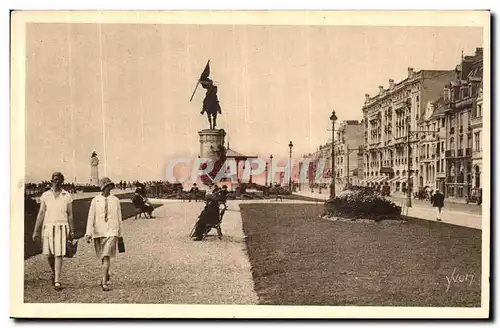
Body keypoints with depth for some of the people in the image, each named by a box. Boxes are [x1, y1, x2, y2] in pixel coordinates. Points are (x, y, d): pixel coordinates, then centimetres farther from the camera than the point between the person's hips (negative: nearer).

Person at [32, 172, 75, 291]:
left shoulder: (67, 196, 4)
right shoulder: (45, 195, 6)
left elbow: (70, 214, 8)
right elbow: (41, 214, 6)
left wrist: (72, 231, 5)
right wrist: (36, 231, 3)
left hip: (61, 227, -2)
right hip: (48, 226, 2)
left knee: (59, 254, -8)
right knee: (48, 254, 6)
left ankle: (57, 281, -5)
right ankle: (54, 272, 35)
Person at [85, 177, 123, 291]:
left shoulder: (115, 200, 1)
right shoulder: (95, 200, -1)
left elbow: (119, 218, 9)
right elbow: (91, 217, -3)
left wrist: (120, 234, 14)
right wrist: (88, 233, -10)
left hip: (112, 232, -1)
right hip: (99, 232, 1)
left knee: (106, 256, -14)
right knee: (102, 257, 15)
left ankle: (104, 282, -13)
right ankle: (106, 275, 40)